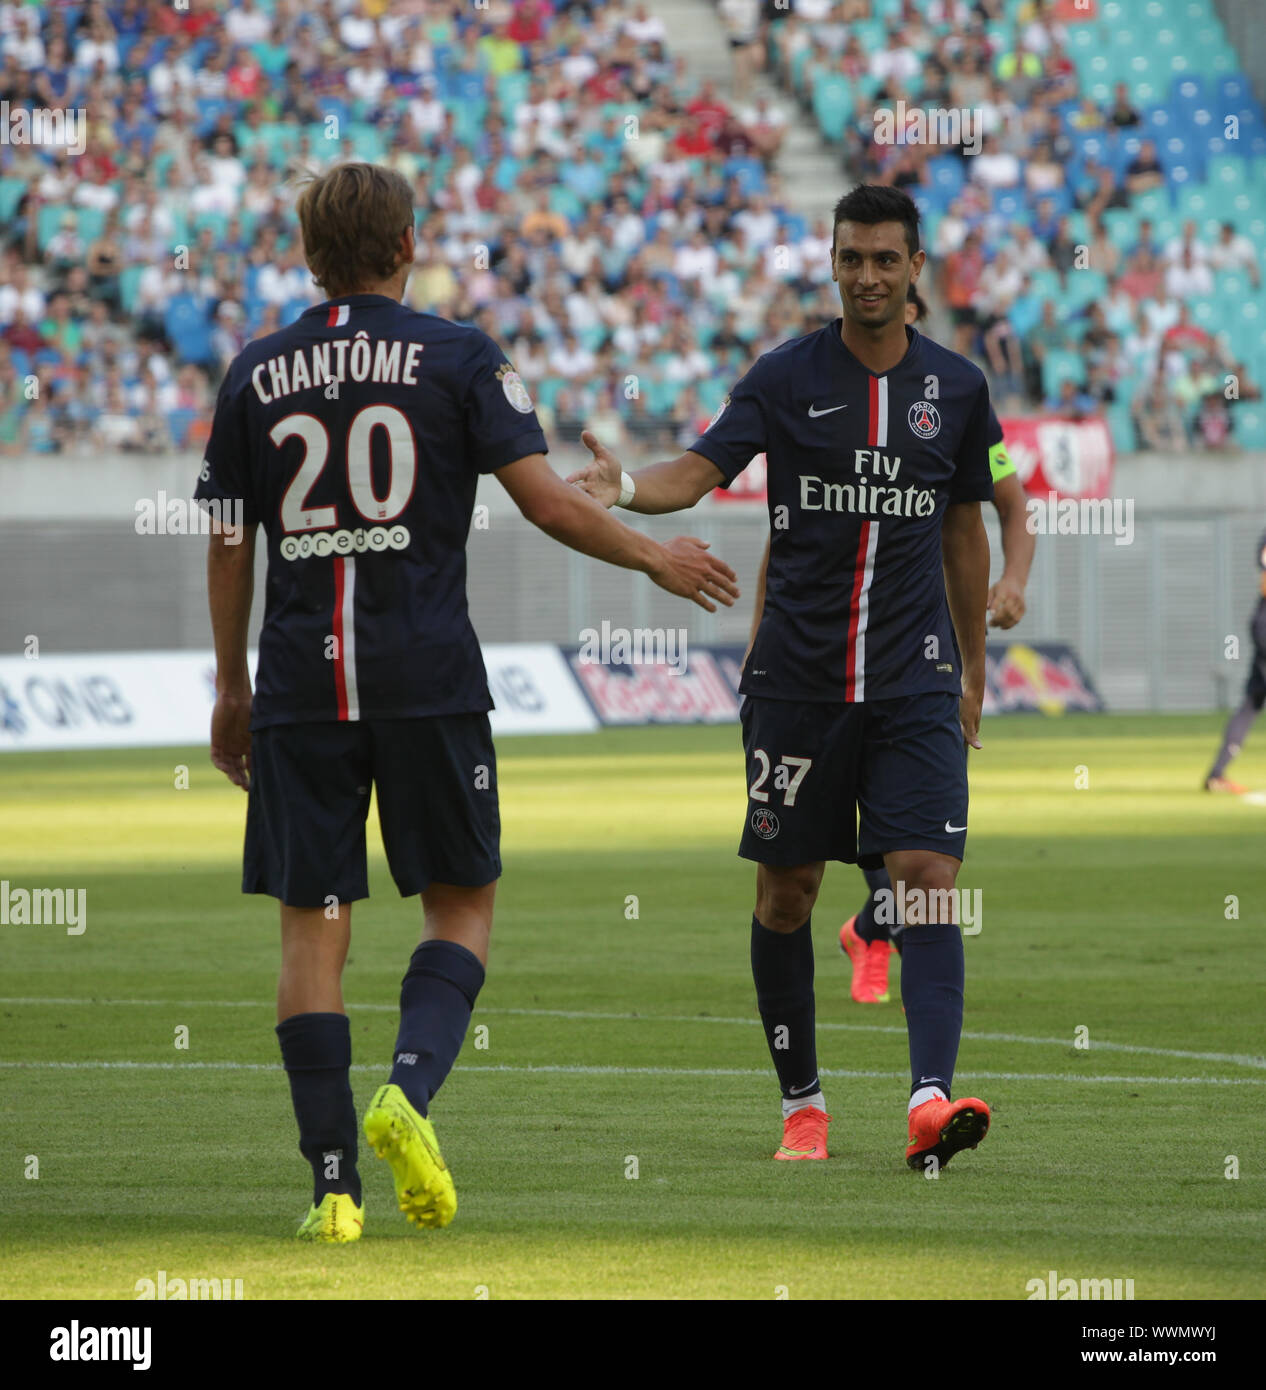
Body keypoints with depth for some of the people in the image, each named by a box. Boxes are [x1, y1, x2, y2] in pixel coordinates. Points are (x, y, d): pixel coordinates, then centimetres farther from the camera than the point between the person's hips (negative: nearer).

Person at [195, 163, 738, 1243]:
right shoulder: (457, 357, 0)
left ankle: (333, 1181, -2)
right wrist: (653, 556, 9)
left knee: (313, 923, 4)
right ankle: (410, 1088, -15)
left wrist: (232, 685, 21)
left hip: (301, 679, 2)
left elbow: (229, 545, 11)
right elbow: (546, 502, -6)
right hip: (428, 679, -2)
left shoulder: (257, 373, 8)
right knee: (463, 902, 11)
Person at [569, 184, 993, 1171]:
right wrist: (625, 488, -32)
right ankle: (802, 1103, 18)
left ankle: (932, 1097, -22)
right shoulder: (789, 376, -1)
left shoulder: (957, 388, 6)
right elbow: (697, 473, -11)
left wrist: (972, 666, 18)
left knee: (929, 875, -13)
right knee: (787, 887, 4)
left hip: (913, 681, 1)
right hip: (798, 674, -1)